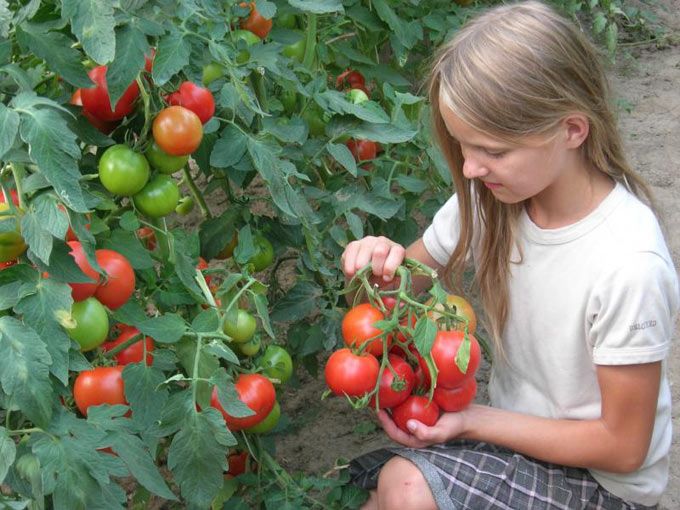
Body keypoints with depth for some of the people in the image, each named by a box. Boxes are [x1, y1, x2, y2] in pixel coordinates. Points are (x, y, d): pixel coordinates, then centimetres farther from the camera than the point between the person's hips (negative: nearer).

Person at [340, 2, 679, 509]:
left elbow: (623, 446, -19)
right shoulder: (493, 194, -11)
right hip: (511, 430, 6)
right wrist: (388, 263, -19)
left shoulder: (630, 265, -30)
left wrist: (472, 420, -20)